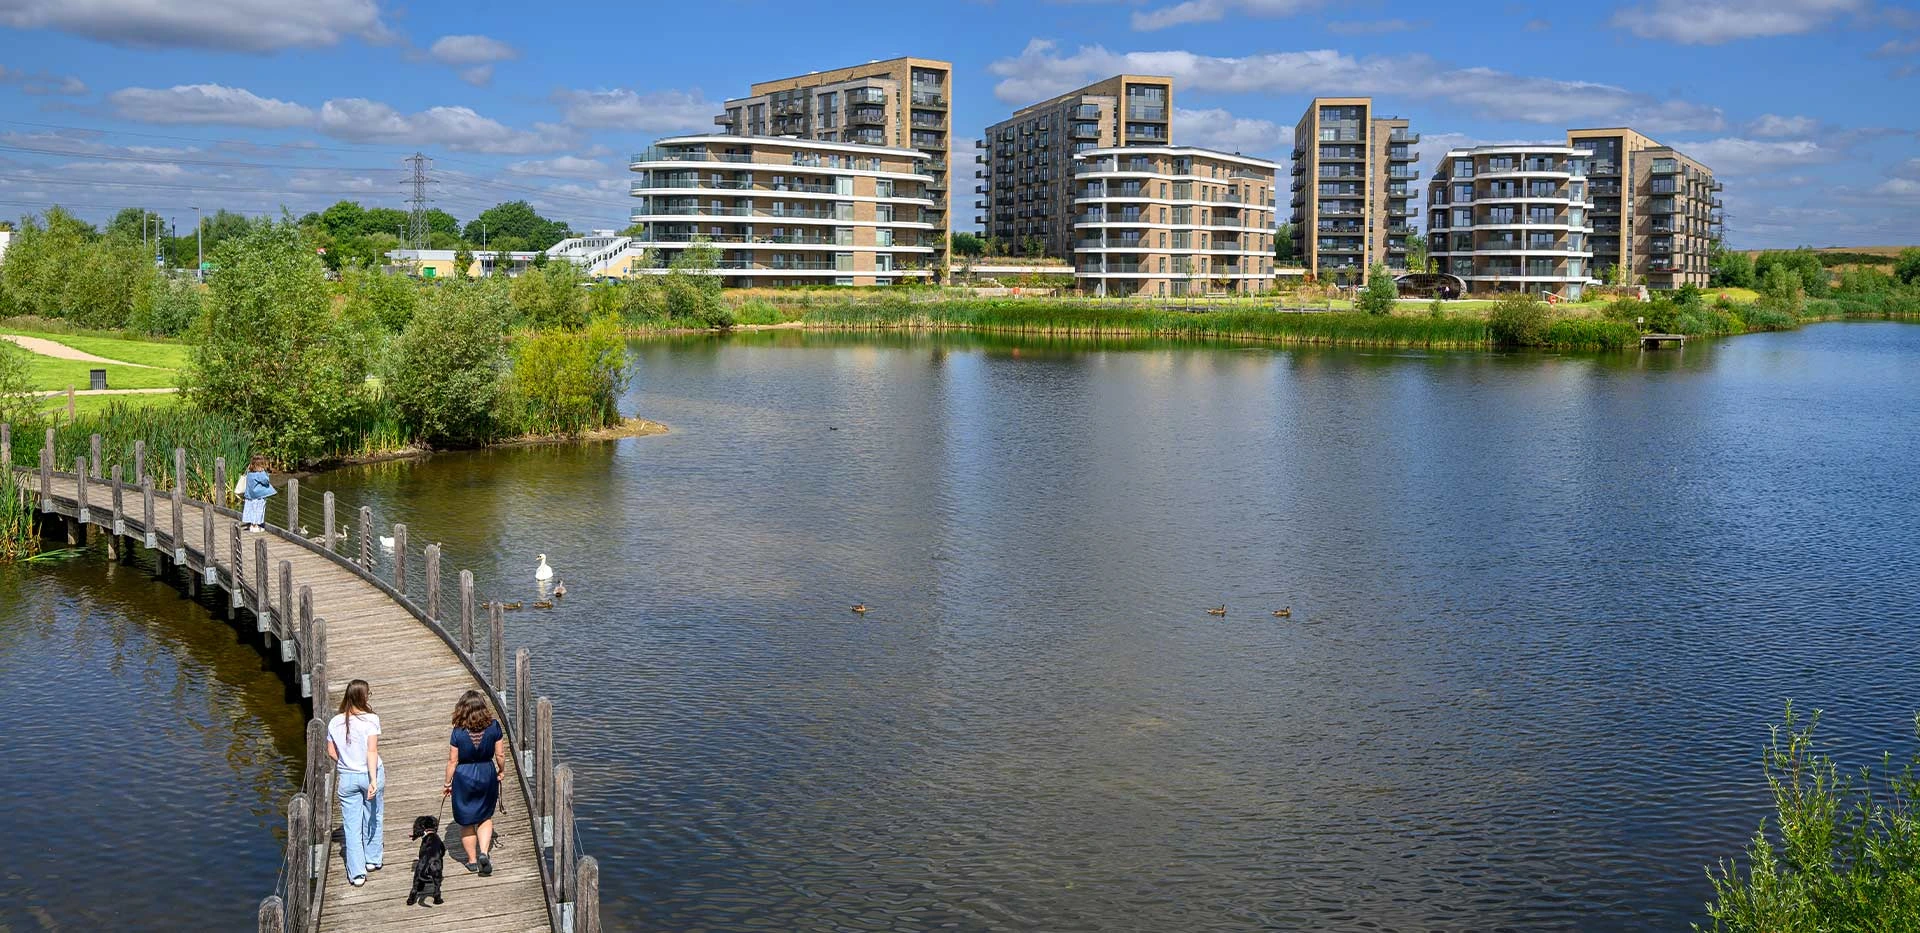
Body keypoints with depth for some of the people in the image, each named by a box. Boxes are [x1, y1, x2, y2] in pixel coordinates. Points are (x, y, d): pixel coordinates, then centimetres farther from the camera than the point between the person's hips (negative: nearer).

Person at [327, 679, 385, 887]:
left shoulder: (335, 722, -4)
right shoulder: (371, 720, -16)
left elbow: (331, 752, 4)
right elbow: (372, 751, -21)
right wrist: (373, 779, -23)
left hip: (347, 777, 2)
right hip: (369, 774, -2)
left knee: (352, 825, 5)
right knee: (373, 819, 20)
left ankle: (356, 873, 4)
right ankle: (372, 860, 34)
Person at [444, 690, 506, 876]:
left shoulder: (459, 732, -15)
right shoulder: (494, 726, -11)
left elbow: (452, 761, -9)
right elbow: (500, 754, -3)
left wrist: (448, 783, 4)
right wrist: (501, 771, 15)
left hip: (463, 777, -2)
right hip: (487, 774, 2)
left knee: (467, 822, 15)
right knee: (485, 817, 19)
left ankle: (472, 860, 24)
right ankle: (484, 852, 1)